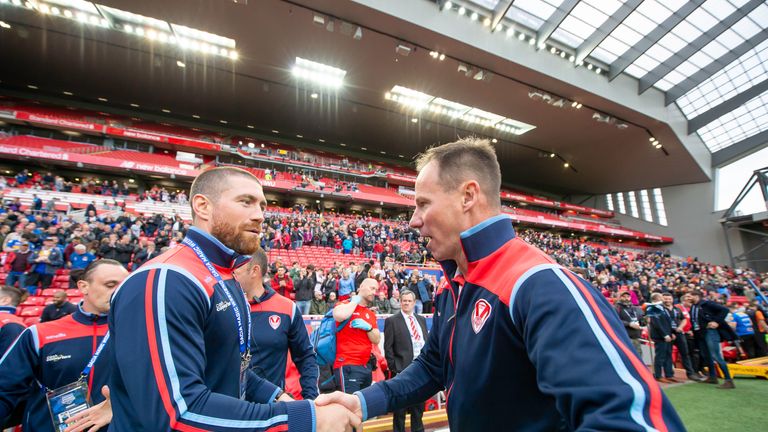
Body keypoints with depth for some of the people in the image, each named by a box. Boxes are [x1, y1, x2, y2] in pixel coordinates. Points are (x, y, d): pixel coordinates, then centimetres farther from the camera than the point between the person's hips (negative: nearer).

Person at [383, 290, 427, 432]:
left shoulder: (422, 320, 11)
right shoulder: (392, 321, -5)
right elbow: (388, 347, -7)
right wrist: (394, 367, -11)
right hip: (402, 369, -5)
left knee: (419, 405, 17)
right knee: (400, 406, 7)